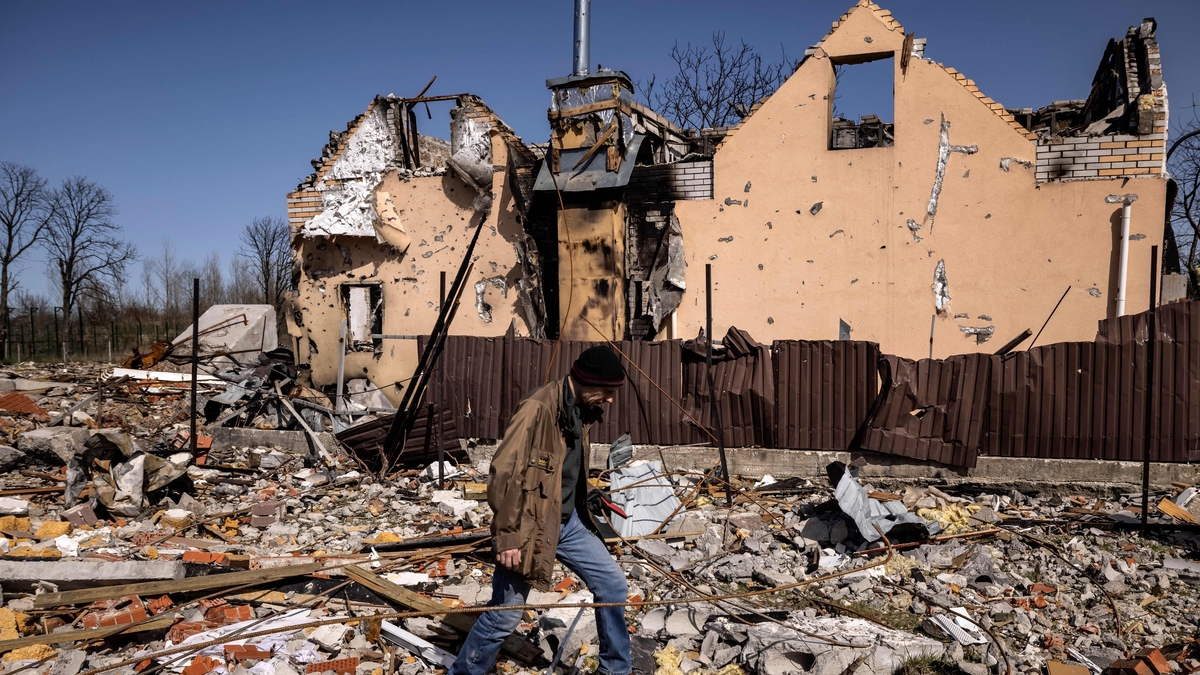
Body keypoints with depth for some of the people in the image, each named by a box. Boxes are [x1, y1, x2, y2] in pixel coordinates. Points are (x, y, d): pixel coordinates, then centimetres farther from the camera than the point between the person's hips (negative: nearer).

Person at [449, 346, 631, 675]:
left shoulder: (580, 408, 4)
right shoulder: (538, 408, -23)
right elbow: (504, 472, -24)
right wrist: (508, 535, -22)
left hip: (569, 521, 8)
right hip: (532, 527, -8)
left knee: (613, 584, 9)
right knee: (505, 614, 0)